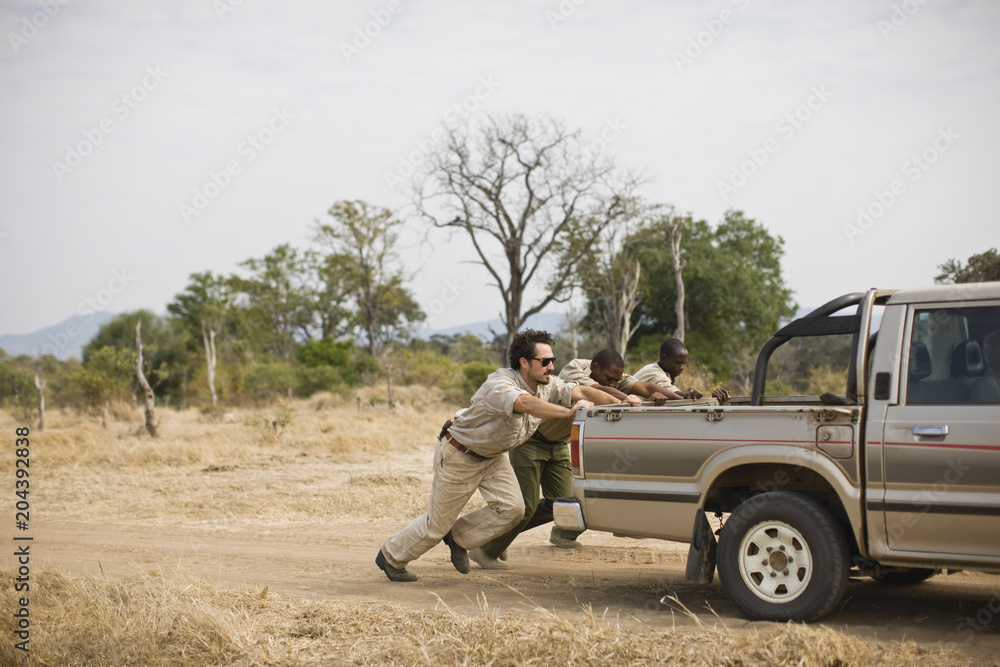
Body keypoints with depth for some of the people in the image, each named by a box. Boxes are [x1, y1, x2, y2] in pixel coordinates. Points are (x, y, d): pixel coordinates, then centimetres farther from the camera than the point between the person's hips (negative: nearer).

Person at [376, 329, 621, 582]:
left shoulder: (547, 385, -10)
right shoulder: (500, 383, -35)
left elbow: (581, 391, -19)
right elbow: (525, 403, -54)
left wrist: (621, 402, -33)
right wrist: (569, 411, -60)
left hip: (492, 456, 8)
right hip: (459, 456, -8)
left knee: (511, 508, -9)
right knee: (438, 523, 2)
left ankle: (458, 538, 15)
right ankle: (391, 556, 26)